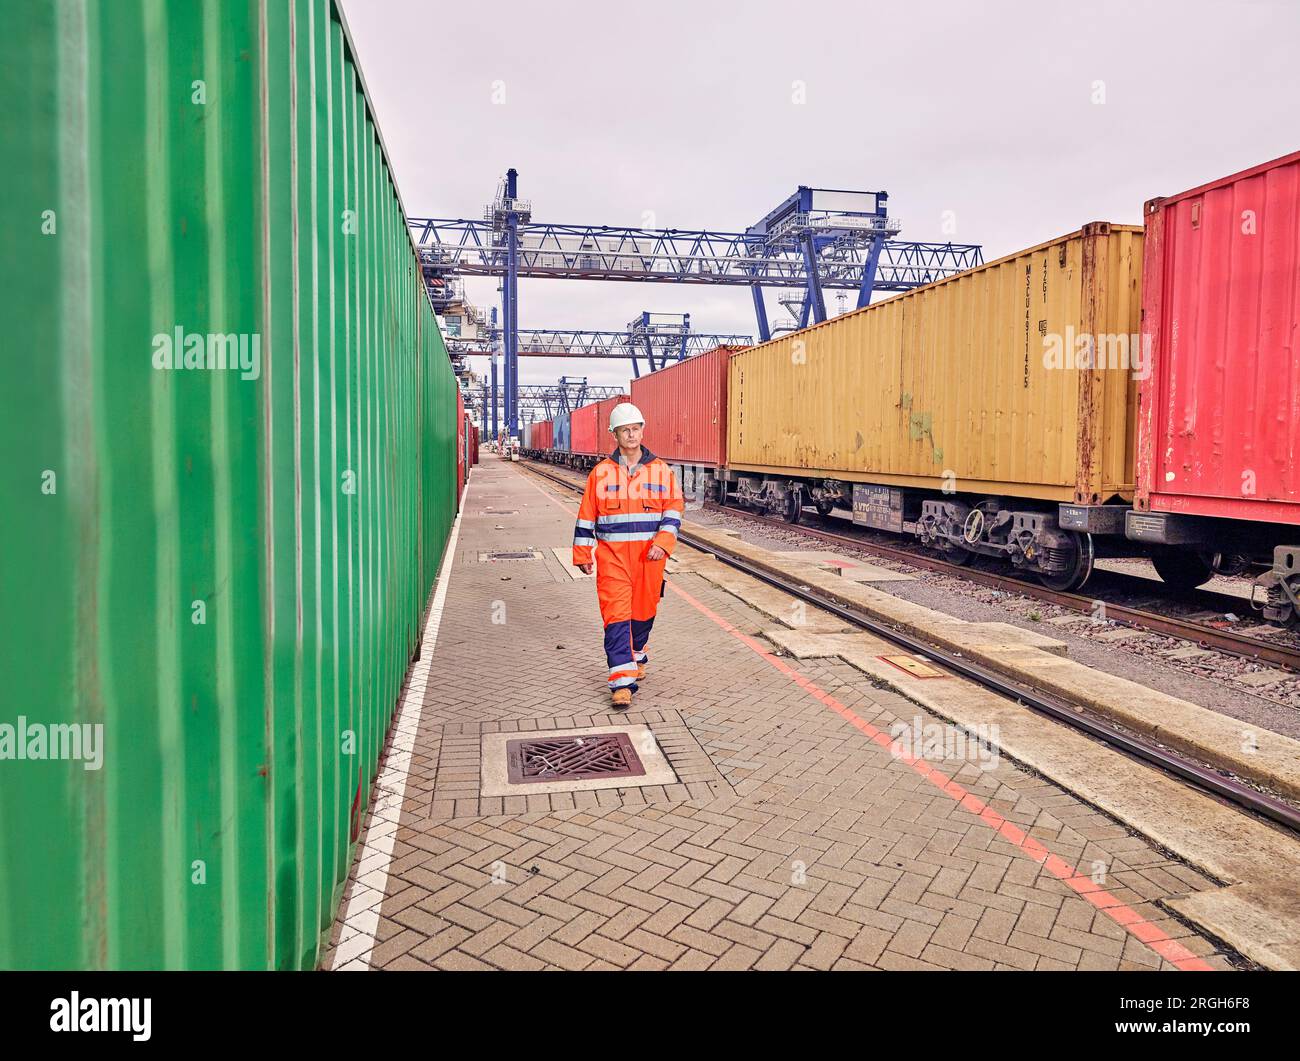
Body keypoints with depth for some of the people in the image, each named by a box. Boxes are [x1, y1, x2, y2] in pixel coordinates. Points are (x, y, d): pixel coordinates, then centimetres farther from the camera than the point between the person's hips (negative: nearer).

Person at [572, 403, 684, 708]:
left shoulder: (661, 470, 5)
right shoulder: (601, 472, 3)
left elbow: (674, 508, 4)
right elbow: (587, 516, 6)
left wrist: (663, 542, -9)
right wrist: (582, 554, 5)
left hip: (649, 555, 2)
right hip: (612, 554, -1)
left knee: (644, 610, 13)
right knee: (616, 614, -8)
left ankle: (636, 656, 41)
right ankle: (622, 681, -9)